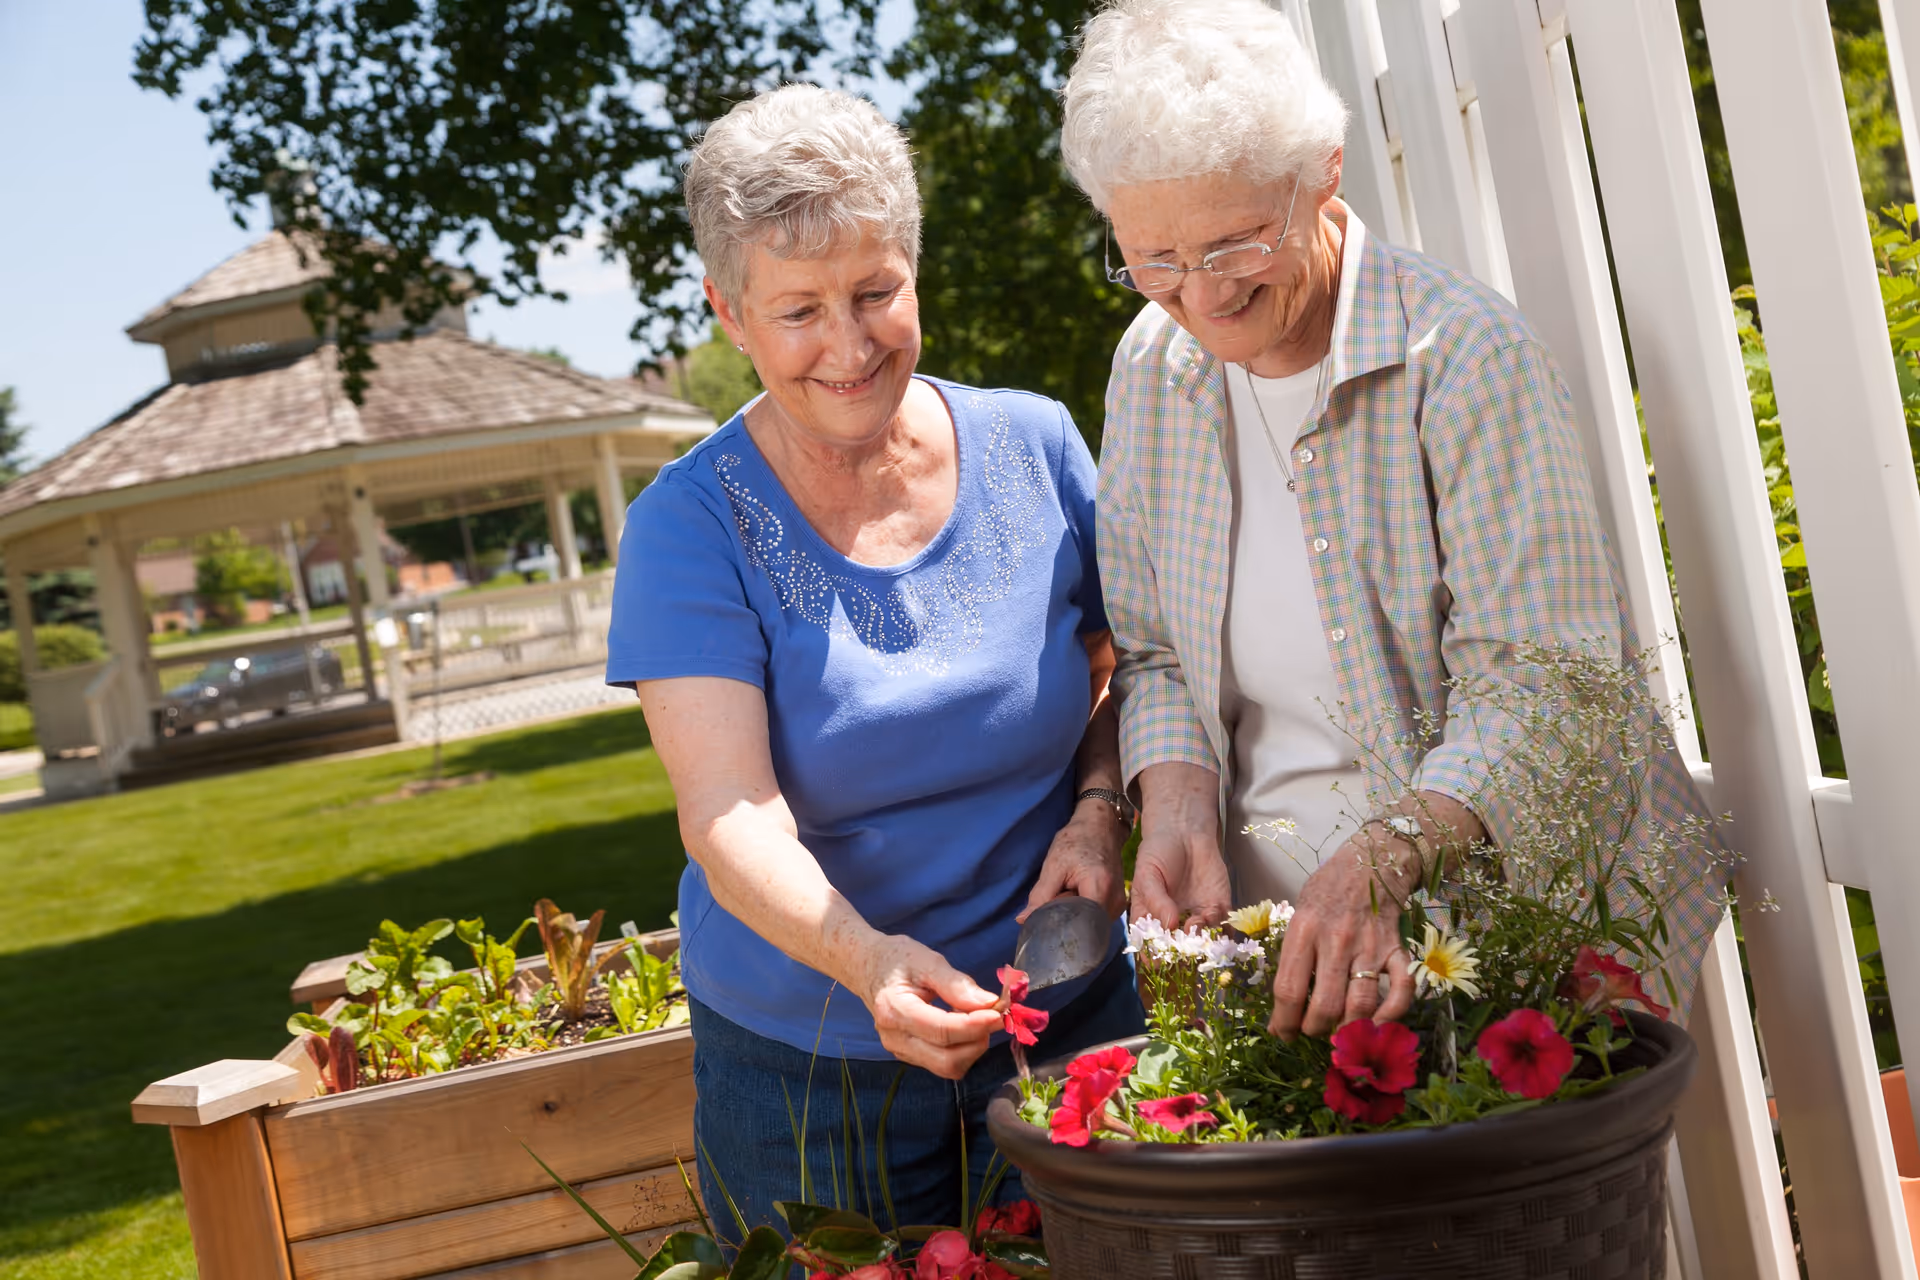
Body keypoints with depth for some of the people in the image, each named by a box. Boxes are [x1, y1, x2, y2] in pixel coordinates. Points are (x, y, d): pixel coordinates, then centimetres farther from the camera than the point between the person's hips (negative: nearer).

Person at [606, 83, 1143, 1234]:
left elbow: (1120, 672, 9)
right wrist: (871, 964, -38)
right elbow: (731, 818, -21)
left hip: (1073, 1016, 3)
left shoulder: (1034, 447, -2)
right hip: (808, 1070, -2)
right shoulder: (691, 524, -12)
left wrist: (1100, 811, -11)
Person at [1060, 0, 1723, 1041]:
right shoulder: (1152, 366, 6)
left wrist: (1383, 863, -31)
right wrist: (1177, 810, -9)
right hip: (1267, 900, 4)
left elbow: (1536, 680, -17)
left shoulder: (1464, 356, -13)